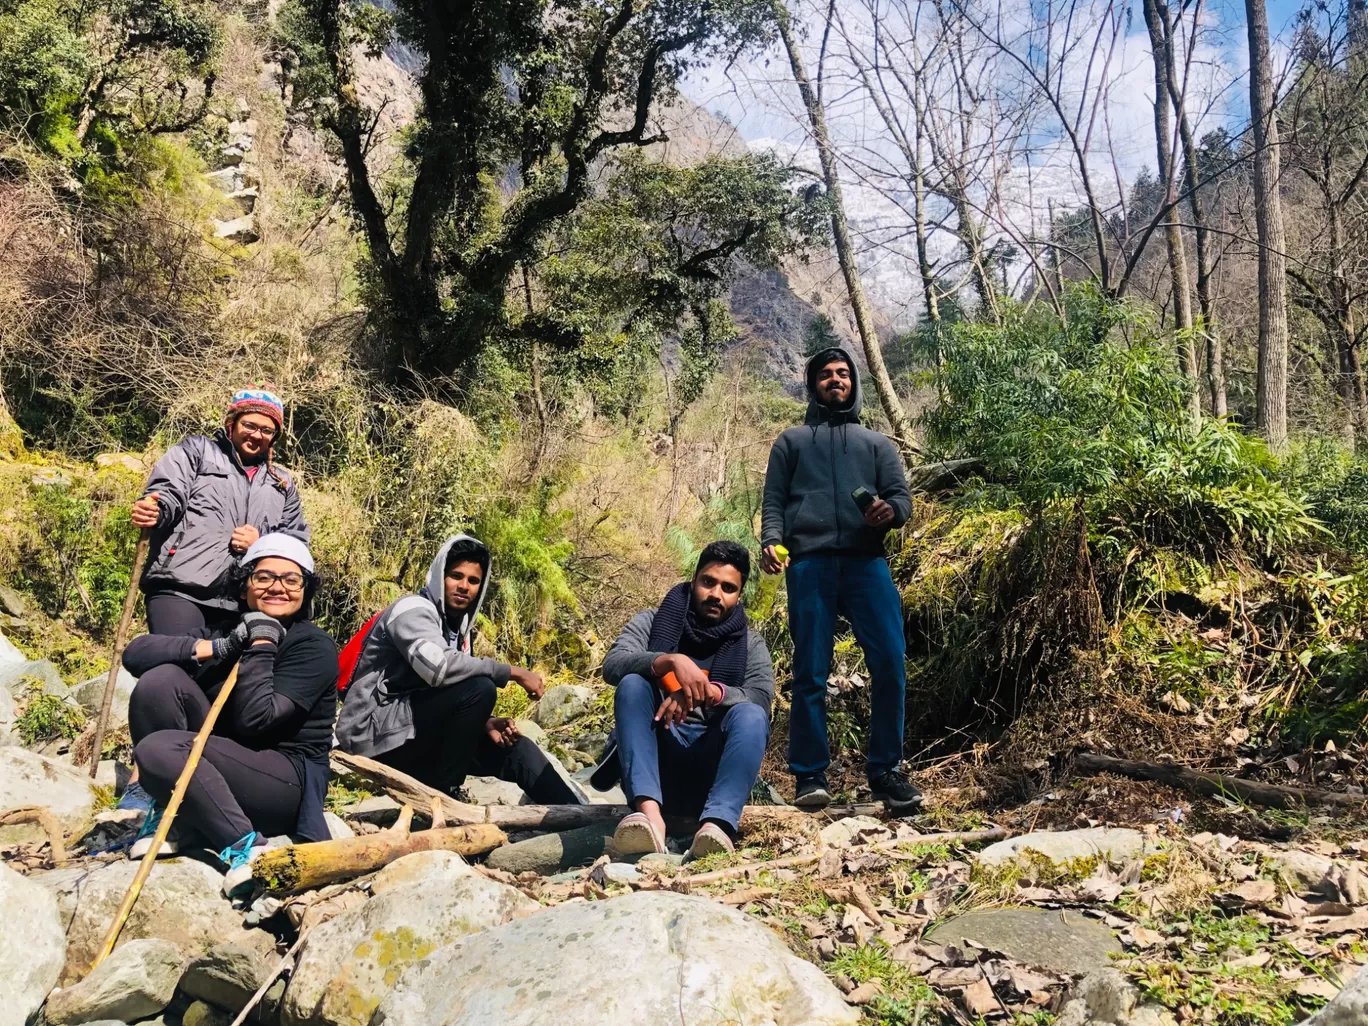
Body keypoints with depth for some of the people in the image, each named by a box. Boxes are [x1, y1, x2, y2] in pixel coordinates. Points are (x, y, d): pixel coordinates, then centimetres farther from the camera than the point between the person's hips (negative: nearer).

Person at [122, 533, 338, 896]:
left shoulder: (315, 648, -10)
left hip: (287, 780, -6)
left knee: (158, 750, -27)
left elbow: (255, 718, -22)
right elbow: (135, 652, -9)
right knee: (160, 679, -13)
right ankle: (171, 817, -4)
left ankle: (244, 846, -18)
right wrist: (214, 648, -20)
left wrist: (262, 642, -16)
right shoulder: (224, 630, 6)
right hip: (216, 776, 6)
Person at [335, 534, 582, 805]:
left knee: (517, 749, -3)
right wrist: (514, 672, -24)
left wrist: (485, 722, -8)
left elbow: (458, 701, 14)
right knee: (480, 689, -26)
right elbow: (438, 666, -31)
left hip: (414, 737, 9)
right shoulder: (413, 610, -12)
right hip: (376, 734, -8)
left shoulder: (458, 627, 15)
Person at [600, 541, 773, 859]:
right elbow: (613, 665, -11)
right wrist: (671, 661, -29)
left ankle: (717, 824, -50)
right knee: (632, 685, -25)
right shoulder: (652, 622, 8)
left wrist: (710, 691, -29)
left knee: (751, 716, -27)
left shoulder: (751, 645, 9)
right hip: (657, 760, 0)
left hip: (711, 767, 0)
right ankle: (649, 812, -45)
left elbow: (760, 701, -10)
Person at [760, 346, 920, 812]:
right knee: (810, 673, -5)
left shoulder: (876, 442, 26)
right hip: (809, 563, -1)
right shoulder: (792, 441, 23)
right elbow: (774, 501, 13)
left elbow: (902, 497, 15)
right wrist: (772, 540, -7)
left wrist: (890, 510, -9)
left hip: (866, 560, 1)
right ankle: (810, 776, 1)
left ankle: (885, 770, -2)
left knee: (890, 662, -12)